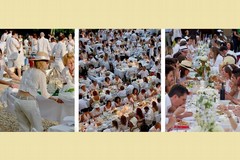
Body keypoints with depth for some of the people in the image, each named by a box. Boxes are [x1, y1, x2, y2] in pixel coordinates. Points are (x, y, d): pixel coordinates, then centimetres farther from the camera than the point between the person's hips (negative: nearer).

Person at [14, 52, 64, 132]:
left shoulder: (27, 71, 16)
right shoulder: (41, 74, -3)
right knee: (37, 128, 6)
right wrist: (55, 99, 14)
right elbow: (44, 94, -1)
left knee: (24, 128, 16)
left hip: (18, 100, 7)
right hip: (29, 101, -7)